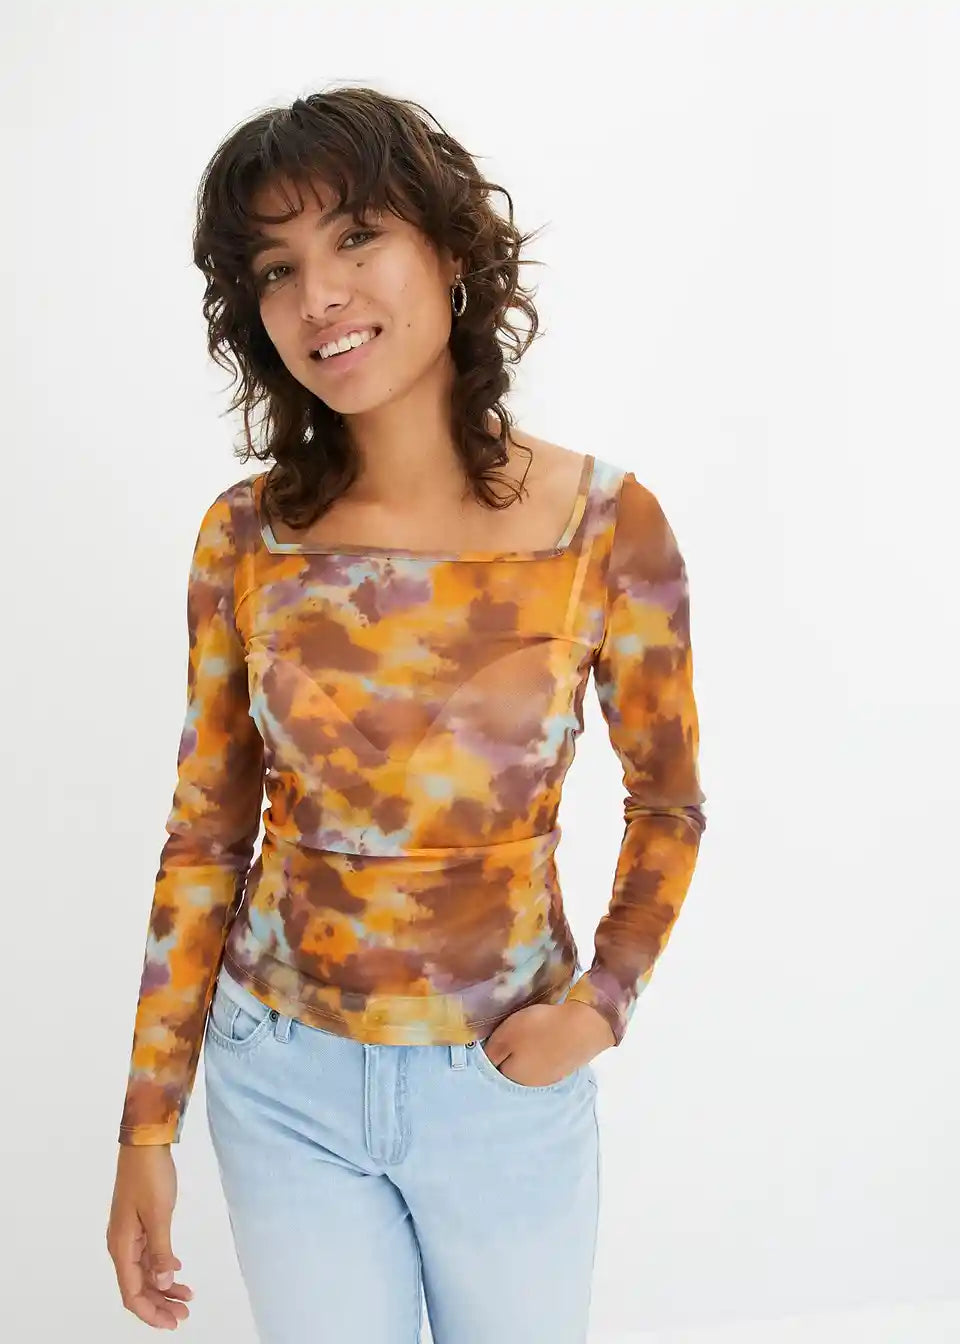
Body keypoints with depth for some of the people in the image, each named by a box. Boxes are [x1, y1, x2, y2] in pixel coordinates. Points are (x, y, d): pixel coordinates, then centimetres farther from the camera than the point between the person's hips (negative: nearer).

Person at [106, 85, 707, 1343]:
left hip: (508, 1084, 0)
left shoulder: (606, 522, -14)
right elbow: (205, 838, -2)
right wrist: (148, 1126, 0)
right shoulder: (245, 538, -10)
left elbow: (668, 803, 1)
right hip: (285, 1077, 1)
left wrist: (604, 999, -13)